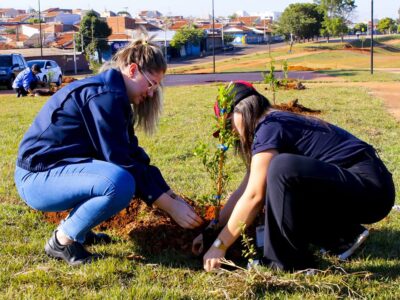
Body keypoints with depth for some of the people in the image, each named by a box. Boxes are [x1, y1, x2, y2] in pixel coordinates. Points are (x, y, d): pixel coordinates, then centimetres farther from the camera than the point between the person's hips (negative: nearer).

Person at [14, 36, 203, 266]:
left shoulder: (112, 93, 11)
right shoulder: (104, 95, -19)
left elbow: (133, 156, 11)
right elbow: (121, 162, -22)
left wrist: (173, 197, 6)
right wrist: (171, 207, -17)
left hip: (60, 169, 10)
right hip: (38, 178, -10)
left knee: (136, 172, 11)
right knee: (120, 183, -32)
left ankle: (75, 226, 13)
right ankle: (63, 240, -10)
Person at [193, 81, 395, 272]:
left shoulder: (270, 128, -12)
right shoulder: (278, 123, 16)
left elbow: (253, 196, -17)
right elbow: (244, 190, 17)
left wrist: (219, 246, -10)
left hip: (369, 186, -10)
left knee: (283, 168, -29)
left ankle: (290, 261, -13)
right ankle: (345, 234, 13)